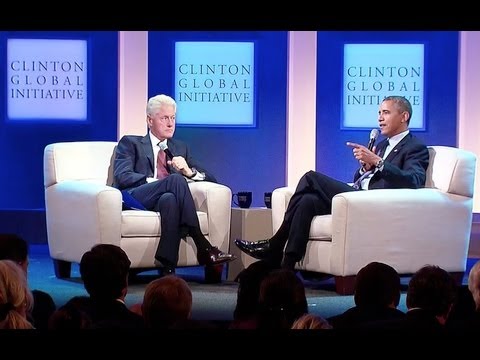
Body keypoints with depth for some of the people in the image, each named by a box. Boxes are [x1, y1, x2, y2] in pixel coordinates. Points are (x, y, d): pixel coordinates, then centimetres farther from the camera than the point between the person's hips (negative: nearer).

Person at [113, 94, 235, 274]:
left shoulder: (180, 148, 29)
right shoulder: (130, 143, 17)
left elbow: (210, 178, 22)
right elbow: (122, 177, -2)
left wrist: (189, 171, -1)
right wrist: (154, 181, -15)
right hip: (136, 197, -3)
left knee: (170, 199, -39)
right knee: (176, 180, -32)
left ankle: (168, 267, -50)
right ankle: (203, 247, -38)